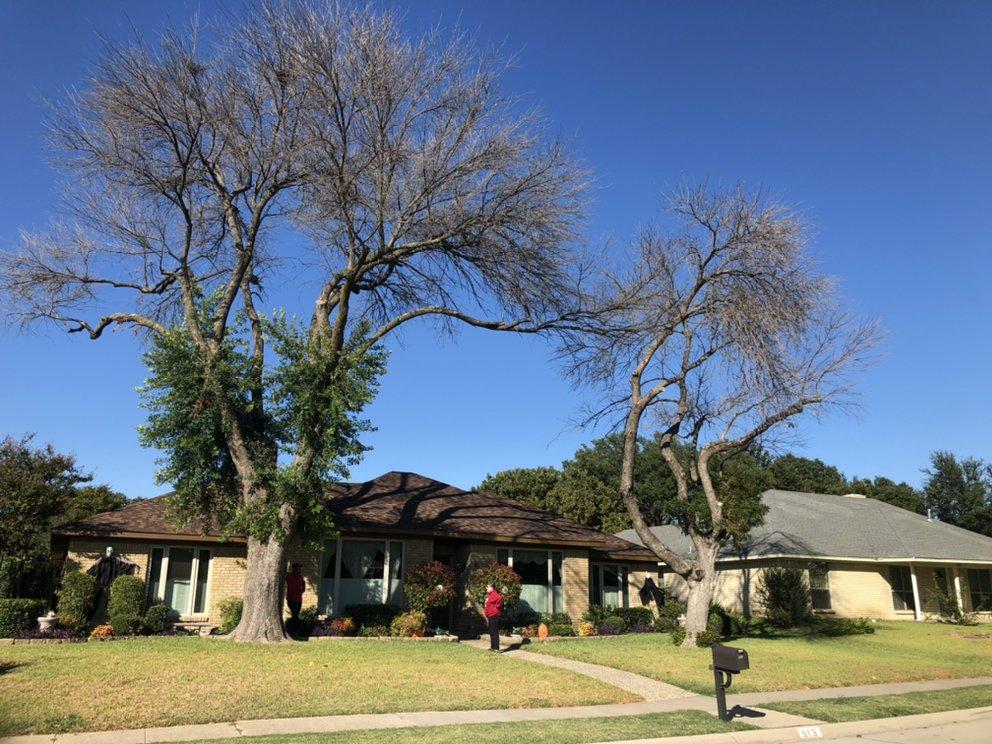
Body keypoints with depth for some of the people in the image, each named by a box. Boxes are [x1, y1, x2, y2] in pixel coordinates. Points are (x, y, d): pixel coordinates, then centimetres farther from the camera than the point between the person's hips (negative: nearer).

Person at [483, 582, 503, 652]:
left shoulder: (494, 594, -15)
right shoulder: (489, 595, 17)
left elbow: (499, 598, -34)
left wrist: (496, 607, -22)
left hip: (494, 616, -11)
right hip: (490, 616, 11)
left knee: (495, 632, -9)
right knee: (491, 632, 16)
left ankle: (496, 648, -7)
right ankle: (493, 647, 25)